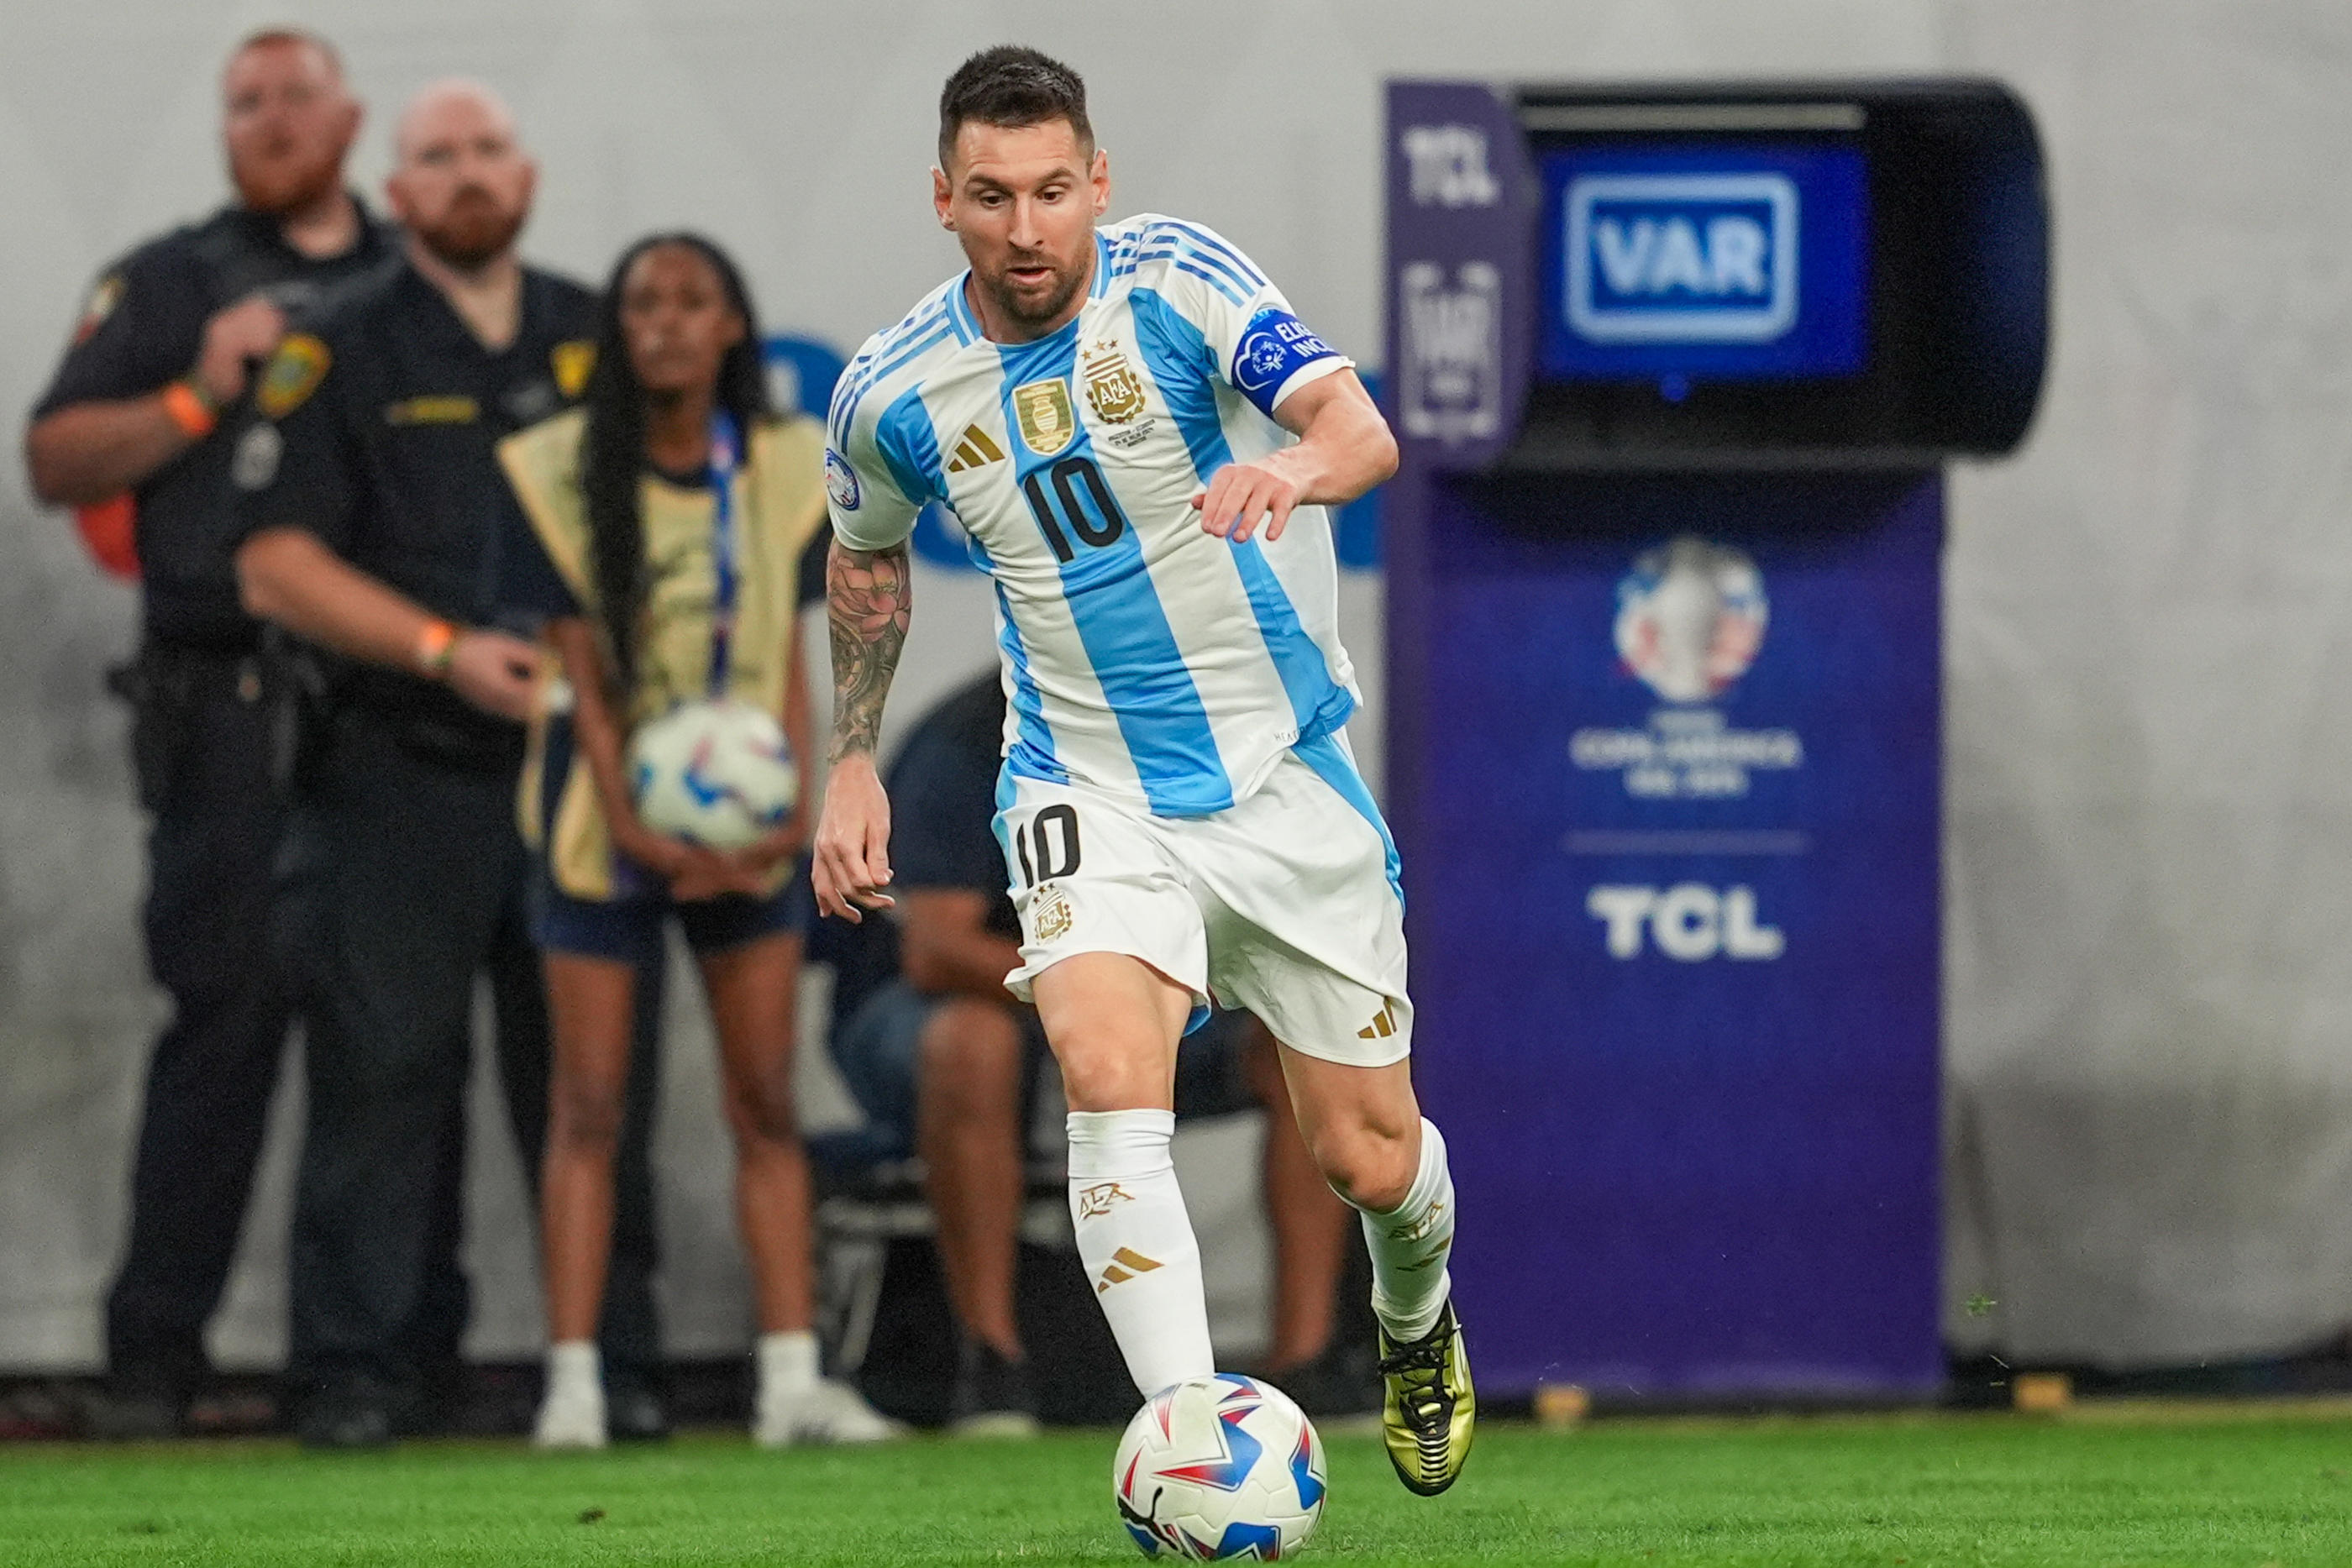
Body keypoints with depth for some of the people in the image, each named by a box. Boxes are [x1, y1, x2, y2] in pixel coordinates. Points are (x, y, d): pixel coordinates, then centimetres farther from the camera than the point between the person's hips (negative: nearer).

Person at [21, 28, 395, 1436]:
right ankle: (154, 1355, -8)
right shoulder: (172, 286, 11)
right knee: (227, 1015, -10)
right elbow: (58, 460, 5)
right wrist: (199, 398, -7)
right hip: (233, 710, -3)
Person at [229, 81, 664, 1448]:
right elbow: (277, 563, -4)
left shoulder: (601, 342, 13)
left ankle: (616, 1362, 8)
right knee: (385, 1070, -5)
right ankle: (366, 1367, -1)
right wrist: (446, 651, -12)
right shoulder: (342, 355, 3)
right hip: (400, 779, -3)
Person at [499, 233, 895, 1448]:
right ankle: (572, 1381, -3)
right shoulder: (567, 471, -6)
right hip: (608, 810, -3)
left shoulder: (780, 469, 2)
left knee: (766, 1100, 2)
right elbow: (579, 668, -8)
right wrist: (633, 824, -16)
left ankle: (791, 1378, 3)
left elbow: (784, 660, 2)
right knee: (589, 1103, -4)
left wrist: (794, 797, -11)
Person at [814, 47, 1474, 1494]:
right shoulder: (894, 393, -6)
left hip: (1288, 776, -1)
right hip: (1092, 794, 1)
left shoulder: (1177, 280, -15)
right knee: (1112, 1083, -28)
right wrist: (852, 763, 13)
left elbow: (1359, 427, -31)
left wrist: (1300, 463, -53)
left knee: (1371, 1158, 7)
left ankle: (1417, 1320, 43)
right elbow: (868, 562, 17)